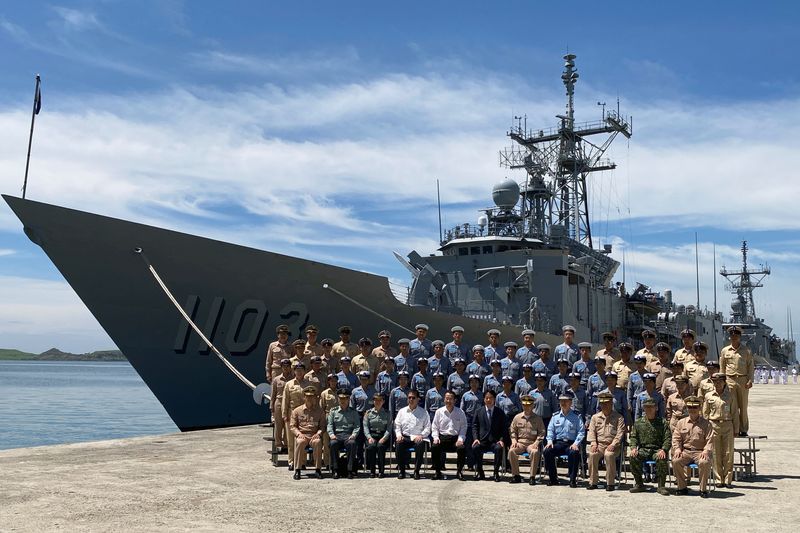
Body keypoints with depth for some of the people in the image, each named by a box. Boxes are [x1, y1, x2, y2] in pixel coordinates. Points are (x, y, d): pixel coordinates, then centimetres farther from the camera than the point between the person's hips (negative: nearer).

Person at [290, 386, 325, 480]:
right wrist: (299, 433, -10)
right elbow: (292, 426, 9)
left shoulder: (320, 411, 14)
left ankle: (318, 469, -27)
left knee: (318, 442, -35)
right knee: (300, 442, -36)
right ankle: (297, 469, -29)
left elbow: (322, 426, 11)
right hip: (301, 435, 0)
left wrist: (318, 434, -10)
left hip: (314, 436, 0)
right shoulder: (297, 411, 13)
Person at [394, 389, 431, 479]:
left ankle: (416, 471, -22)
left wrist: (421, 435, -11)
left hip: (417, 438, -1)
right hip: (404, 437, 2)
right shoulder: (402, 411, 17)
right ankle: (402, 470, -17)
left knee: (420, 445, -36)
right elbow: (397, 425, 14)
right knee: (398, 444, -32)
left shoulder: (423, 413, 11)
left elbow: (427, 428, 7)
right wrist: (398, 435, -5)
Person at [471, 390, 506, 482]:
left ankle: (496, 472, -17)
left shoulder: (500, 412, 9)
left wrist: (501, 440, -9)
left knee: (499, 448, -34)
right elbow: (474, 426, 9)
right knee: (475, 448, -31)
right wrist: (475, 438, -7)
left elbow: (503, 428, 8)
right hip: (482, 441, 1)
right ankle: (479, 472, -13)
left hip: (495, 441, -1)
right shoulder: (479, 412, 11)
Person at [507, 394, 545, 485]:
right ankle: (516, 475, -15)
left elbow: (542, 432, 6)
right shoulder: (517, 417, 13)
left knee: (535, 452, -36)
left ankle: (532, 477, -24)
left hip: (532, 443, -2)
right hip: (520, 442, 2)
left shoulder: (537, 418, 8)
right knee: (511, 451, -28)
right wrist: (514, 441, 0)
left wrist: (536, 443, -8)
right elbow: (512, 431, 17)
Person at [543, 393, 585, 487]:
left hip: (571, 443, -3)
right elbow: (550, 430, 14)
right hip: (558, 443, 3)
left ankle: (573, 479, -21)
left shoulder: (576, 417, 7)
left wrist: (576, 443, -15)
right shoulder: (555, 416, 17)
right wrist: (550, 441, -5)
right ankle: (553, 478, -12)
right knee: (547, 451, -26)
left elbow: (581, 432, 0)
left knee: (574, 453, -36)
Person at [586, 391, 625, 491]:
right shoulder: (595, 417, 17)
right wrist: (593, 443, -6)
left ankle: (610, 483, -22)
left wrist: (613, 444, -16)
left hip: (612, 445, -3)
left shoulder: (618, 417, 6)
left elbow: (620, 433, -3)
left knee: (609, 455, -34)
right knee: (592, 454, -28)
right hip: (599, 444, 3)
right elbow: (591, 431, 10)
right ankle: (593, 482, -17)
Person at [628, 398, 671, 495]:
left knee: (662, 459, -35)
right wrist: (633, 448, -9)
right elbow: (633, 437, 12)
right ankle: (639, 484, -12)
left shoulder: (662, 422, 7)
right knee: (633, 457, -28)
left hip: (658, 450, -2)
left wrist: (663, 450, -18)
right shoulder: (638, 422, 15)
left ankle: (661, 486, -19)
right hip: (643, 449, 2)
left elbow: (668, 438, 0)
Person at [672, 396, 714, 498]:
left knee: (704, 462, -35)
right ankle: (682, 487, -10)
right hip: (685, 451, 2)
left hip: (700, 452, -2)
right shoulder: (681, 422, 14)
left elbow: (710, 440, 1)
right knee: (675, 461, -28)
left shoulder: (706, 423, 8)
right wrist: (677, 449, -7)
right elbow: (676, 438, 11)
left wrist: (706, 451, -17)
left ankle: (703, 489, -18)